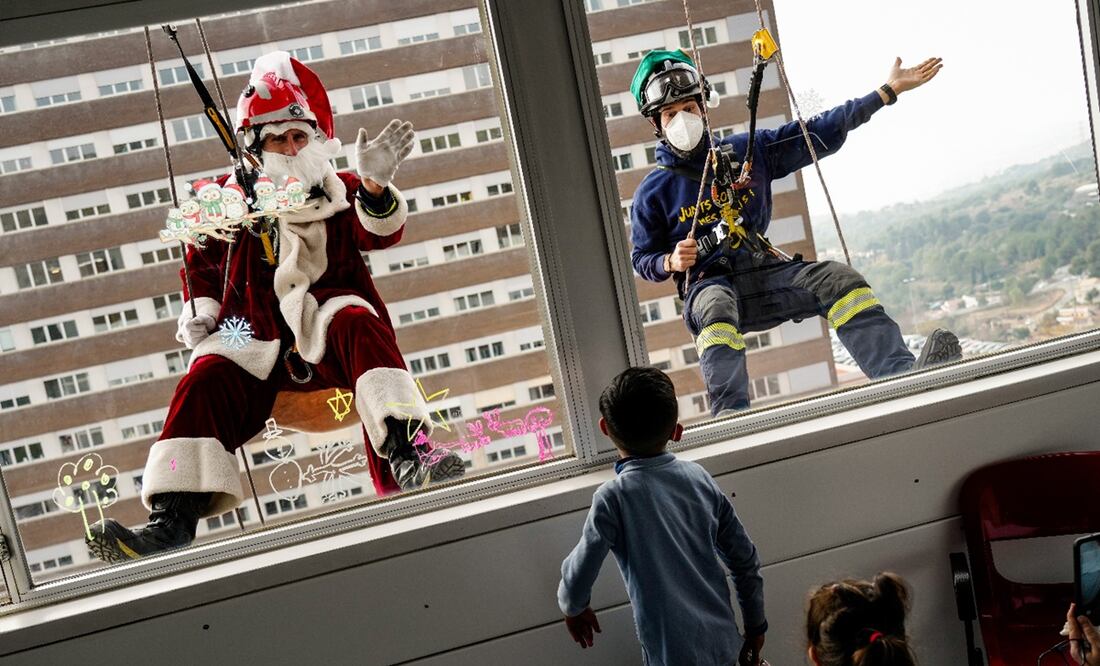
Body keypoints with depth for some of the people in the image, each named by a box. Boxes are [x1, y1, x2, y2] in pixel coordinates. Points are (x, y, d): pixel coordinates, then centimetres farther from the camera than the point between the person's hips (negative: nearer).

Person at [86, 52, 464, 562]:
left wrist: (374, 185, -30)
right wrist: (200, 310, 6)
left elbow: (380, 233, -8)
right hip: (257, 339, 1)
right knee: (207, 378, -24)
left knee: (360, 325, -33)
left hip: (327, 323, -1)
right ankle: (174, 516, -29)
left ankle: (402, 456, -47)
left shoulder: (343, 194, 13)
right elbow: (201, 262, 25)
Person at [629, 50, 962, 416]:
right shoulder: (652, 191, 6)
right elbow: (641, 259, 11)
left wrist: (889, 91, 9)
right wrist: (671, 262, -13)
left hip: (766, 273, 3)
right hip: (708, 283, -3)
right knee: (716, 311, -38)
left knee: (839, 279, -21)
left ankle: (903, 373, -33)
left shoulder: (748, 151, 12)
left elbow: (819, 133, 11)